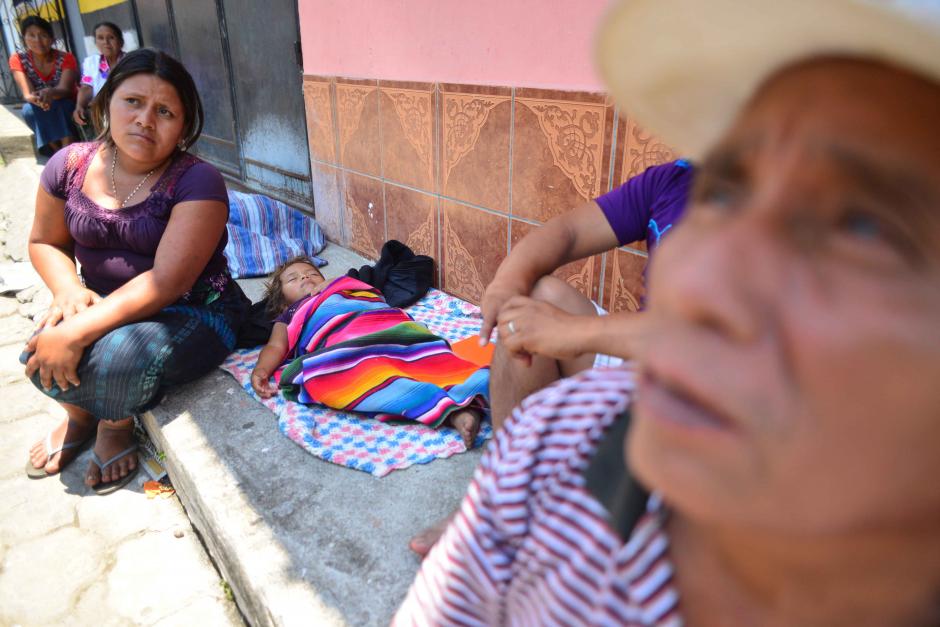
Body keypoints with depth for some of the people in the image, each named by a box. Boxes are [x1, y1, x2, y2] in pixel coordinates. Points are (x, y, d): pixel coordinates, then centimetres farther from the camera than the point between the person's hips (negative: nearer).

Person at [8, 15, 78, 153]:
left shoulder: (66, 58, -12)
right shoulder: (18, 59, -9)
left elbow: (65, 89, -26)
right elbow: (27, 94, -20)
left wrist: (50, 93, -50)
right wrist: (36, 99, -46)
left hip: (67, 109, -2)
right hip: (40, 116, 2)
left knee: (56, 105, -33)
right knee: (29, 110, -30)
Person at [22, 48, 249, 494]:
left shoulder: (197, 182, -18)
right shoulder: (70, 165, -1)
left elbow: (167, 281, -25)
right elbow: (46, 242, 13)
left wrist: (78, 330, -30)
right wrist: (68, 289, -9)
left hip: (194, 312, -5)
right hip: (107, 308, 5)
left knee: (121, 359, -33)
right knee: (44, 358, -23)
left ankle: (116, 423, 6)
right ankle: (81, 412, 16)